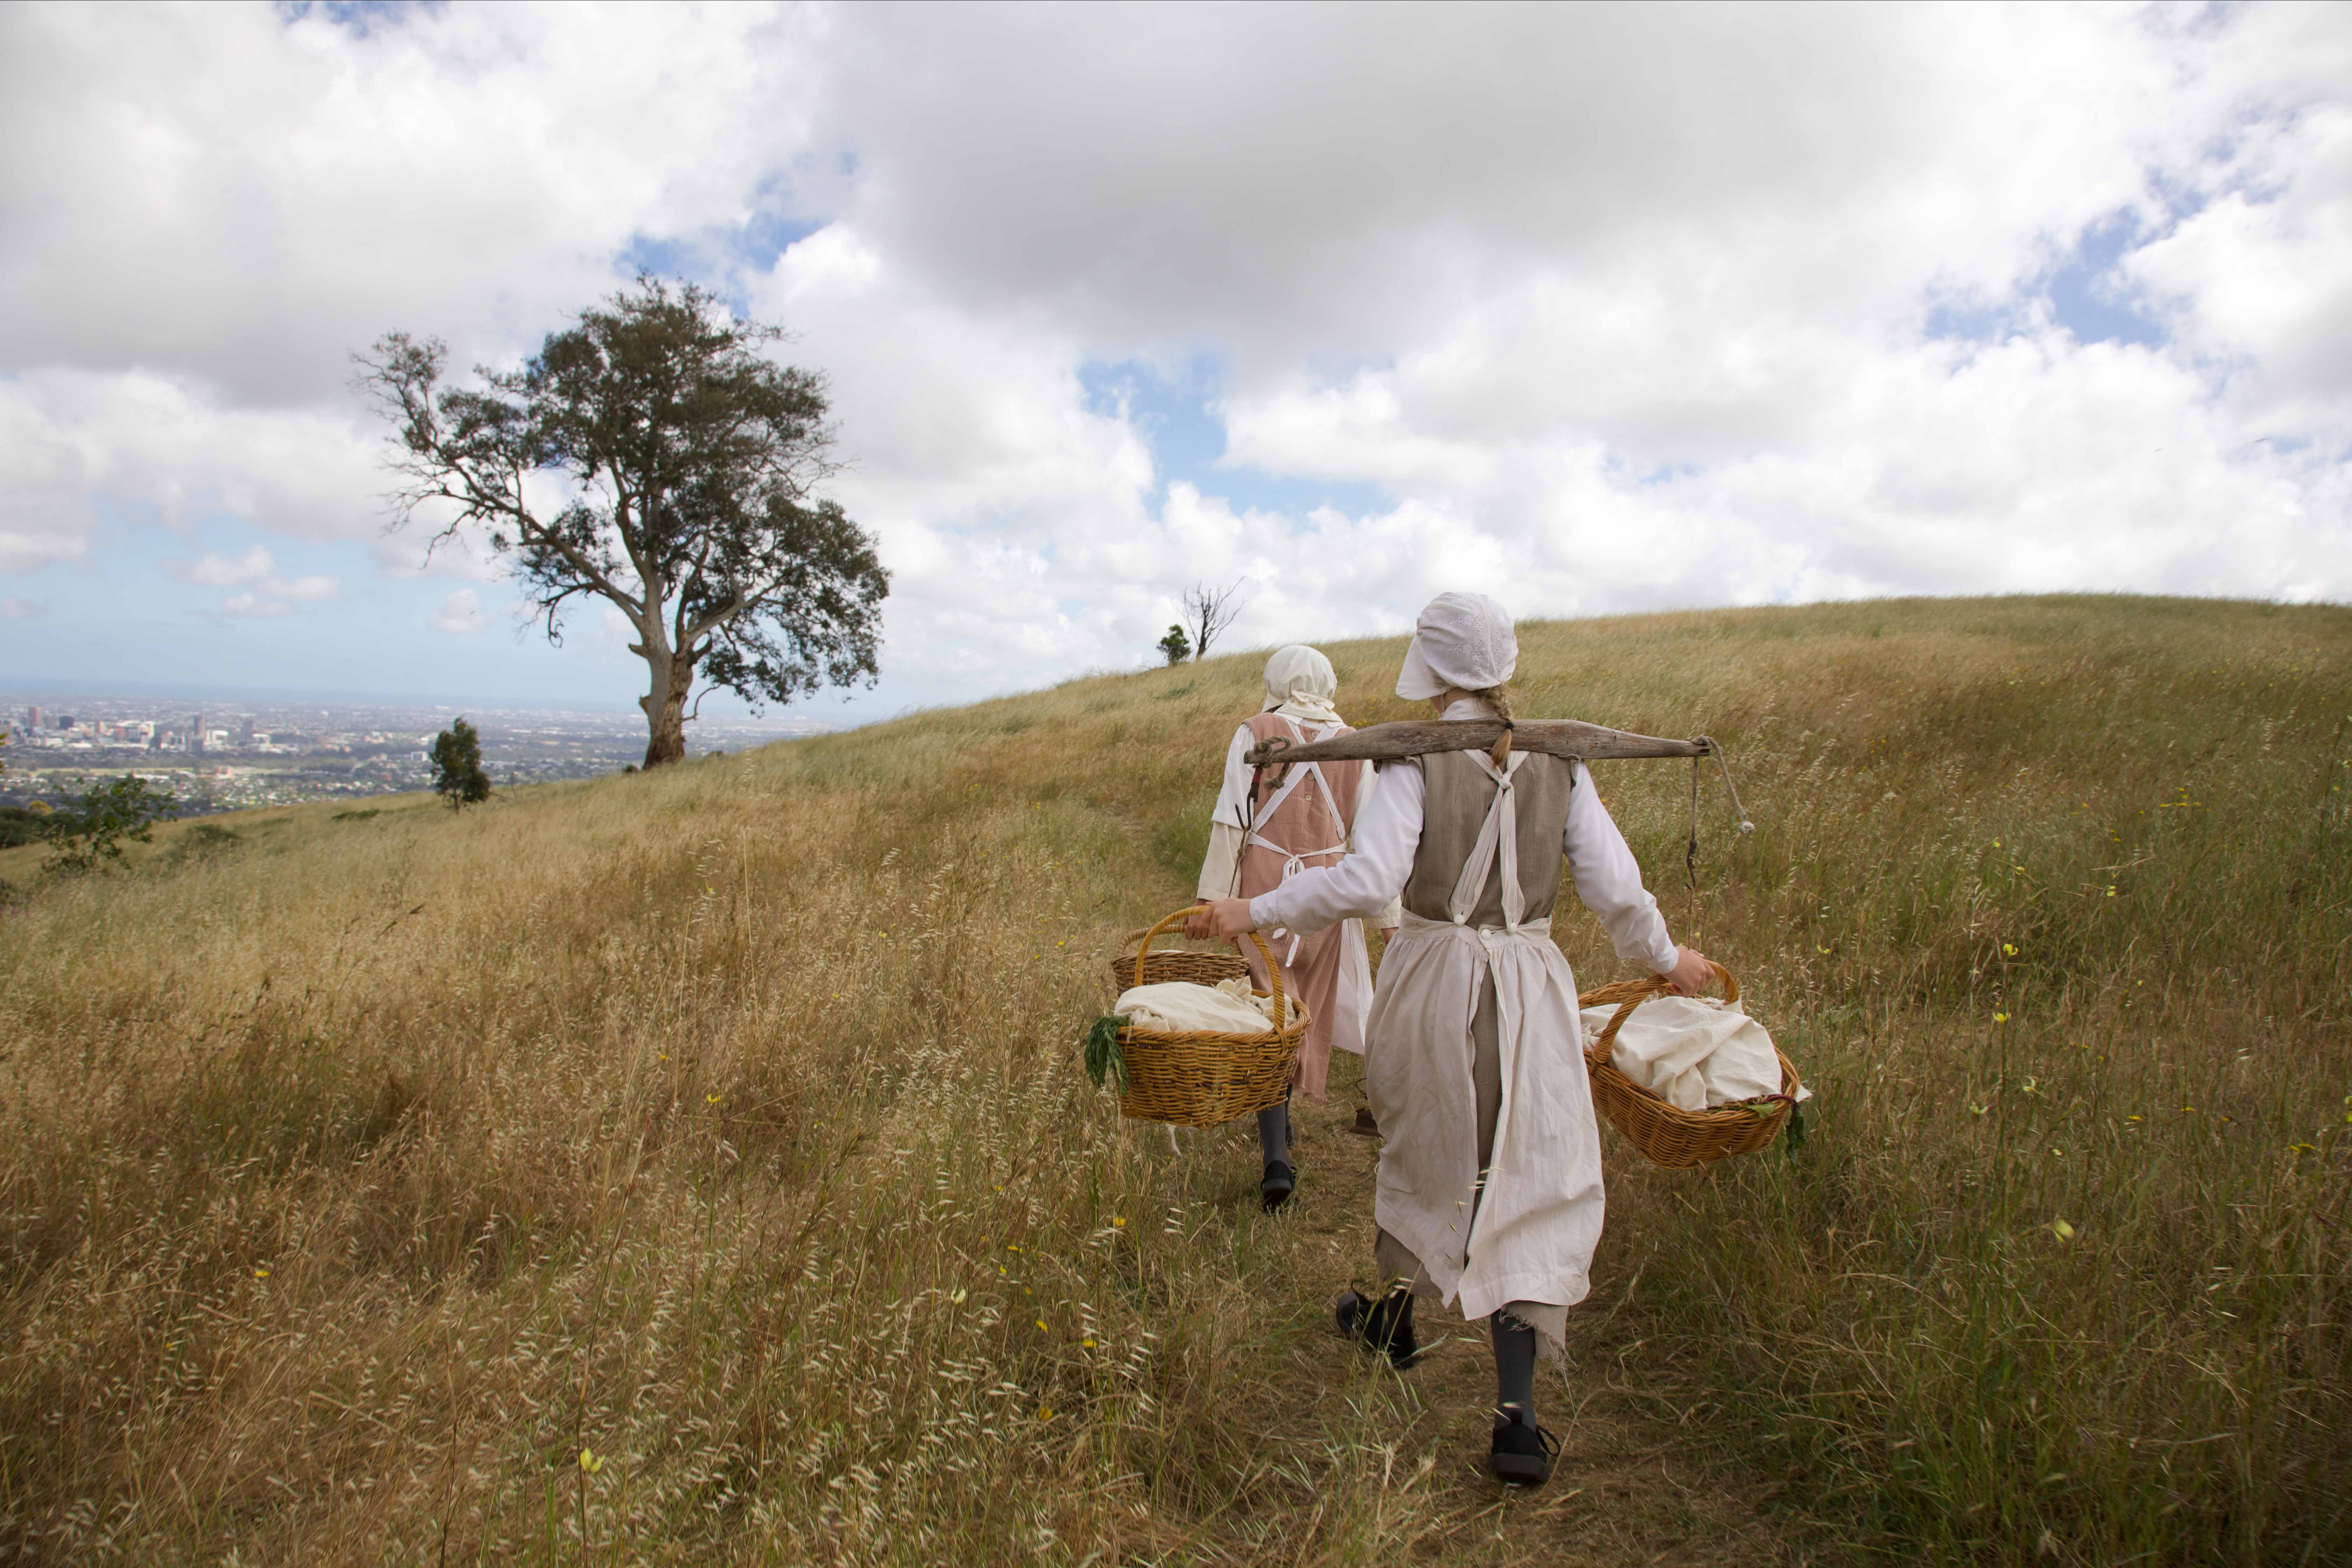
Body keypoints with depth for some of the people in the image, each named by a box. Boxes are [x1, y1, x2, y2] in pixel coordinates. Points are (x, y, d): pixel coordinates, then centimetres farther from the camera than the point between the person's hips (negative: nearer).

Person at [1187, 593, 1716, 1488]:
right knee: (1533, 1184, 9)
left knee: (1424, 1150, 22)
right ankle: (1517, 1416, 7)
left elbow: (1369, 880, -21)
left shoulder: (1415, 758, -11)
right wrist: (1666, 960, 16)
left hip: (1435, 982, -1)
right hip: (1529, 986, 2)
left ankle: (1395, 1319, 44)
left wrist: (1256, 912, -12)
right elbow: (1615, 888, -2)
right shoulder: (1558, 762, 0)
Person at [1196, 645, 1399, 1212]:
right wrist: (1390, 918, 6)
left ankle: (1276, 1158, -12)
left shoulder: (1255, 734, -2)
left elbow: (1231, 823, -8)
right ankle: (1281, 1117, 36)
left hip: (1264, 889, -2)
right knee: (1310, 1005, 19)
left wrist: (1212, 897, -6)